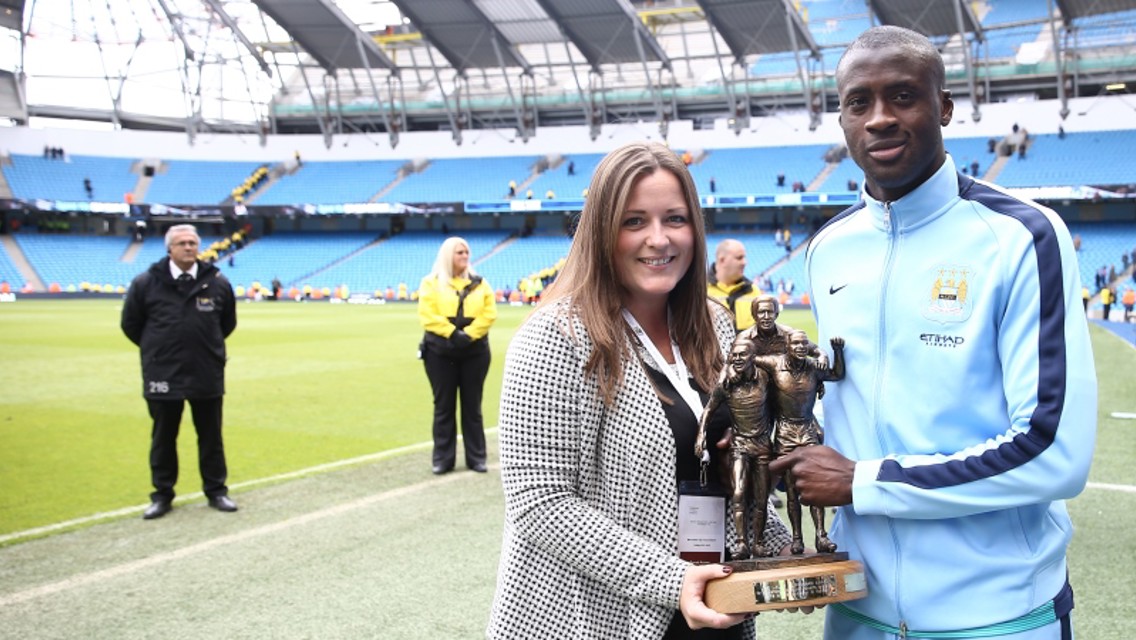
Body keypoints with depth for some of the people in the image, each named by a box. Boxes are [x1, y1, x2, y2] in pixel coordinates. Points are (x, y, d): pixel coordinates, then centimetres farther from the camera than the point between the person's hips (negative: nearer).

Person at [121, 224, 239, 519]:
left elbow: (228, 323, 14)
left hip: (207, 375, 1)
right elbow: (130, 324, 7)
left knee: (211, 436, 10)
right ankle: (162, 495, 21)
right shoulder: (146, 283, -6)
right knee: (163, 437, 10)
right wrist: (158, 349, 10)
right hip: (163, 376, -1)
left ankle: (216, 490, 21)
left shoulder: (217, 282, -2)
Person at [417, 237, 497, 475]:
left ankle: (476, 457, 13)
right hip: (441, 352, -2)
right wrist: (453, 333, -18)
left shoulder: (479, 283, 10)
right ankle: (443, 459, 10)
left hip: (474, 351, 2)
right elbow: (428, 315, -9)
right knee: (444, 406, 3)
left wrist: (468, 334, -14)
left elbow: (489, 313, -1)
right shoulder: (431, 282, 3)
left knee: (472, 405, 6)